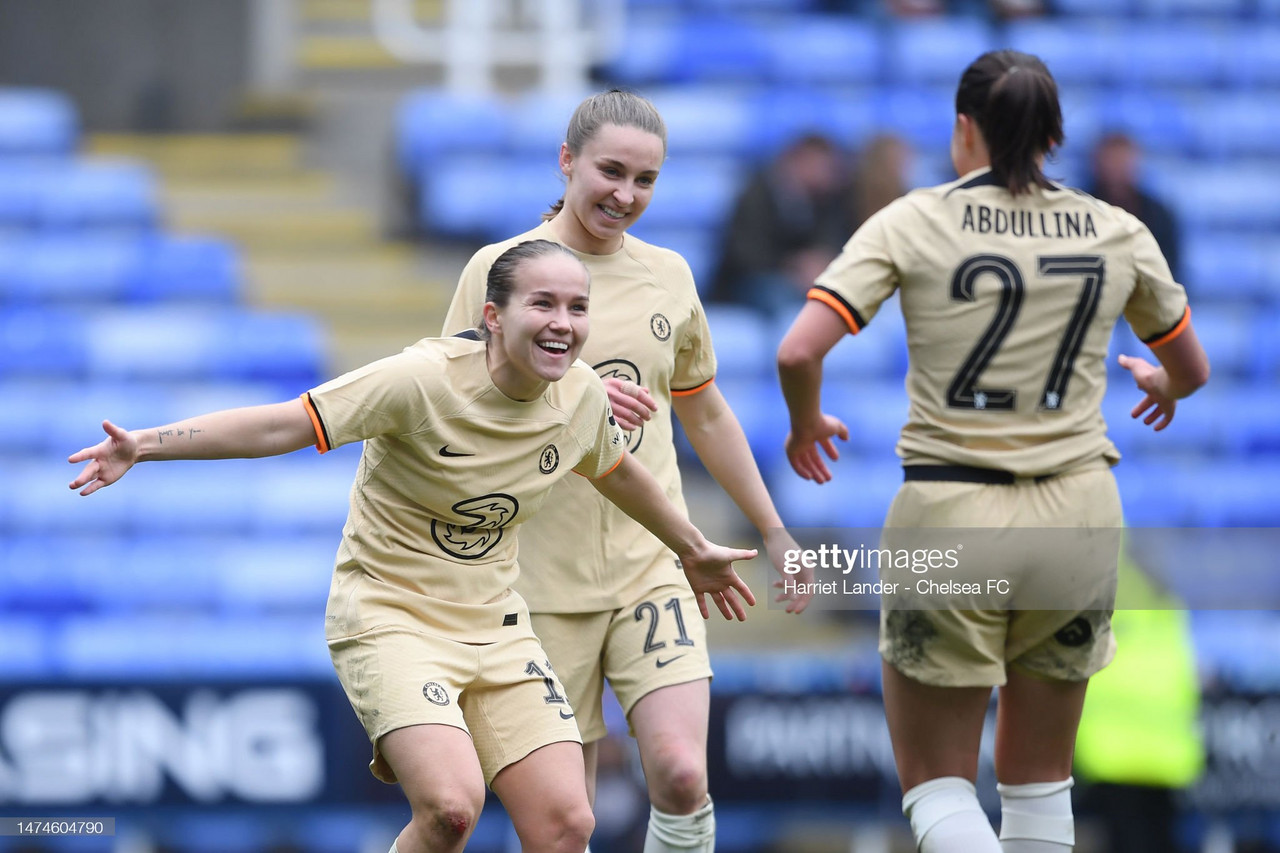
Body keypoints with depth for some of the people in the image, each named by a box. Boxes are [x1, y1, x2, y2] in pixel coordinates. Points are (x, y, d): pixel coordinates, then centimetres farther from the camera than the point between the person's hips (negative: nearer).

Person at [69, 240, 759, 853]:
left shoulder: (582, 396, -2)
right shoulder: (426, 379, -21)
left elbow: (617, 472, 21)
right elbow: (282, 425, -22)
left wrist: (693, 550, 37)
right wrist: (145, 445, -31)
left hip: (493, 623, 6)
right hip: (390, 619, -6)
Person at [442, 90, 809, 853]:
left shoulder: (668, 275, 9)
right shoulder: (500, 269, -3)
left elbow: (705, 414, 22)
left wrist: (774, 532, 24)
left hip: (653, 565, 2)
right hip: (545, 579, -2)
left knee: (681, 772, -17)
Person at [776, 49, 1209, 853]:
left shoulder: (912, 223, -5)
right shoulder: (1117, 233, 3)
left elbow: (799, 352, -14)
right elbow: (1192, 369, 17)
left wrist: (807, 422, 8)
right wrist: (1162, 384, 41)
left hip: (950, 517, -3)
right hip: (1078, 513, 3)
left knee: (937, 785, 6)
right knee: (1040, 781, 16)